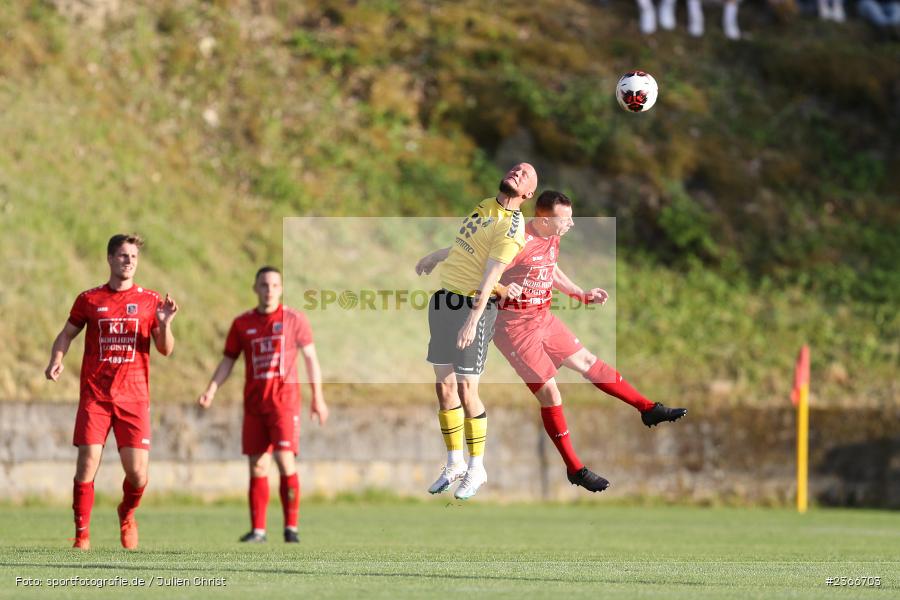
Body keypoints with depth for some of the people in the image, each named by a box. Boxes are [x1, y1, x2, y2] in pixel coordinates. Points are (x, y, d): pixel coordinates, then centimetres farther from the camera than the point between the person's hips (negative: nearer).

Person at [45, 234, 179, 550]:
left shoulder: (150, 301, 7)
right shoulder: (89, 299, 7)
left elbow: (166, 350, 6)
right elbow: (66, 334, 17)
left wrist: (164, 324, -13)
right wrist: (56, 360, -2)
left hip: (134, 397, 0)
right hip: (94, 396, 0)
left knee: (138, 473, -6)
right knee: (87, 466, -10)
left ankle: (127, 514, 27)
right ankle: (82, 535, 3)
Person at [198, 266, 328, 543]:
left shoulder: (294, 319, 1)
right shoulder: (242, 323, 8)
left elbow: (310, 358, 7)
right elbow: (228, 361, 12)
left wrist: (317, 398, 5)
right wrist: (211, 391, -2)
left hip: (284, 400, -3)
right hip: (253, 403, 3)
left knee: (285, 460, -13)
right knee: (257, 466, 3)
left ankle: (291, 527, -5)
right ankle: (257, 529, 8)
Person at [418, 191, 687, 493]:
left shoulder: (551, 239, 3)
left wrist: (582, 294, 20)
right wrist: (502, 290, -39)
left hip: (542, 318, 9)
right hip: (514, 326, -9)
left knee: (587, 361, 16)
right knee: (550, 392, -7)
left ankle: (649, 410, 28)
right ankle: (575, 469, 3)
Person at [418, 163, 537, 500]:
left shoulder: (512, 227, -13)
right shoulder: (485, 206, 12)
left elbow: (490, 276, -22)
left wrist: (473, 320, -28)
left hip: (471, 306, -7)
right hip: (442, 301, 8)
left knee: (466, 392, -7)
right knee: (444, 387, 8)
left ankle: (476, 469, 5)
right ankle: (454, 466, 17)